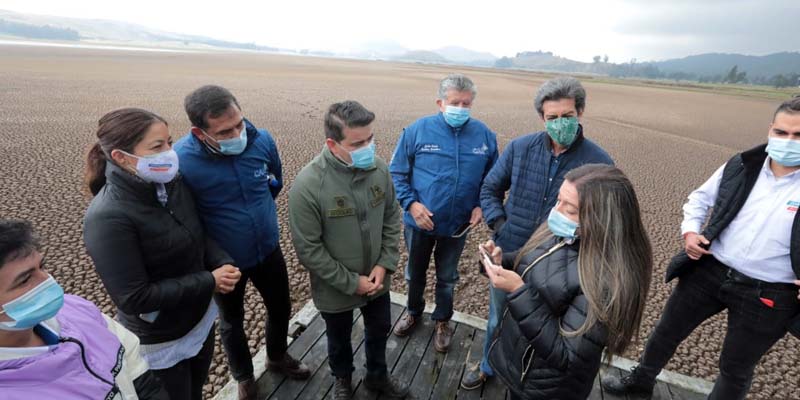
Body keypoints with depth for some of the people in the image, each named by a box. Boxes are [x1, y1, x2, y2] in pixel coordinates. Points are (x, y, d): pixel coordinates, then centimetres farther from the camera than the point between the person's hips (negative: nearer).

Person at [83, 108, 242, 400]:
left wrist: (223, 263, -16)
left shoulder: (172, 183, -10)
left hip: (202, 318, 6)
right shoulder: (108, 218, -29)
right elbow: (134, 298, -27)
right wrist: (209, 282, -24)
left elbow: (199, 235, 3)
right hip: (159, 341, -5)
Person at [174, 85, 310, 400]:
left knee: (281, 309, 22)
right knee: (231, 322, 22)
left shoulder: (261, 140, -18)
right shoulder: (180, 161, -28)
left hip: (268, 250, 3)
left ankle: (277, 357, 54)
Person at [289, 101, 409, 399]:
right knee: (339, 339, 25)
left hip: (377, 279, 4)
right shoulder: (308, 185, -28)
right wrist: (351, 282, -18)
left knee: (379, 330, 27)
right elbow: (308, 250, -21)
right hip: (335, 289, -3)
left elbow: (392, 218, -2)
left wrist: (384, 264, -10)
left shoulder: (378, 168, -15)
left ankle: (377, 376, 58)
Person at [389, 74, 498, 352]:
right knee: (415, 273, 22)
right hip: (419, 222, 0)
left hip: (458, 225, 1)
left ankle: (442, 321, 46)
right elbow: (397, 173, -7)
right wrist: (411, 203, -19)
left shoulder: (485, 135, -7)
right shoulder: (417, 130, -13)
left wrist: (481, 206, -9)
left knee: (447, 278, 20)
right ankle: (414, 312, 50)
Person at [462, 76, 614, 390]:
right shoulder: (519, 147, -8)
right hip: (508, 255, 2)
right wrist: (498, 225, -9)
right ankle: (489, 367, 52)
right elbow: (490, 188, 3)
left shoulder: (599, 162, -13)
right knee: (498, 319, 23)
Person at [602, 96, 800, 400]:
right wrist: (690, 230, -7)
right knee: (667, 330, 19)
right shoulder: (741, 166, -3)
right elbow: (701, 197, 10)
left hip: (766, 294, -3)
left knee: (736, 368, 17)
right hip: (708, 271, 3)